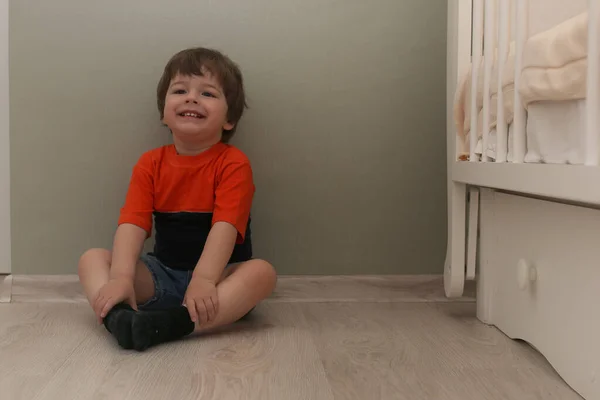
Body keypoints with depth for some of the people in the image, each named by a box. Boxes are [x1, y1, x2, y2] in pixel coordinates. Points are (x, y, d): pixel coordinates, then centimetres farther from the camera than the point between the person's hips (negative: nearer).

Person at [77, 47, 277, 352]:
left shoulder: (233, 164, -9)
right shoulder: (150, 164, 2)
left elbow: (225, 226, -22)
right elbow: (133, 224, -11)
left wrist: (204, 280, -37)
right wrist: (121, 277, -28)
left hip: (218, 273, -3)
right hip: (162, 273, 4)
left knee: (262, 272, -32)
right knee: (91, 258, -11)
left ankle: (173, 324, -48)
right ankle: (119, 317, -41)